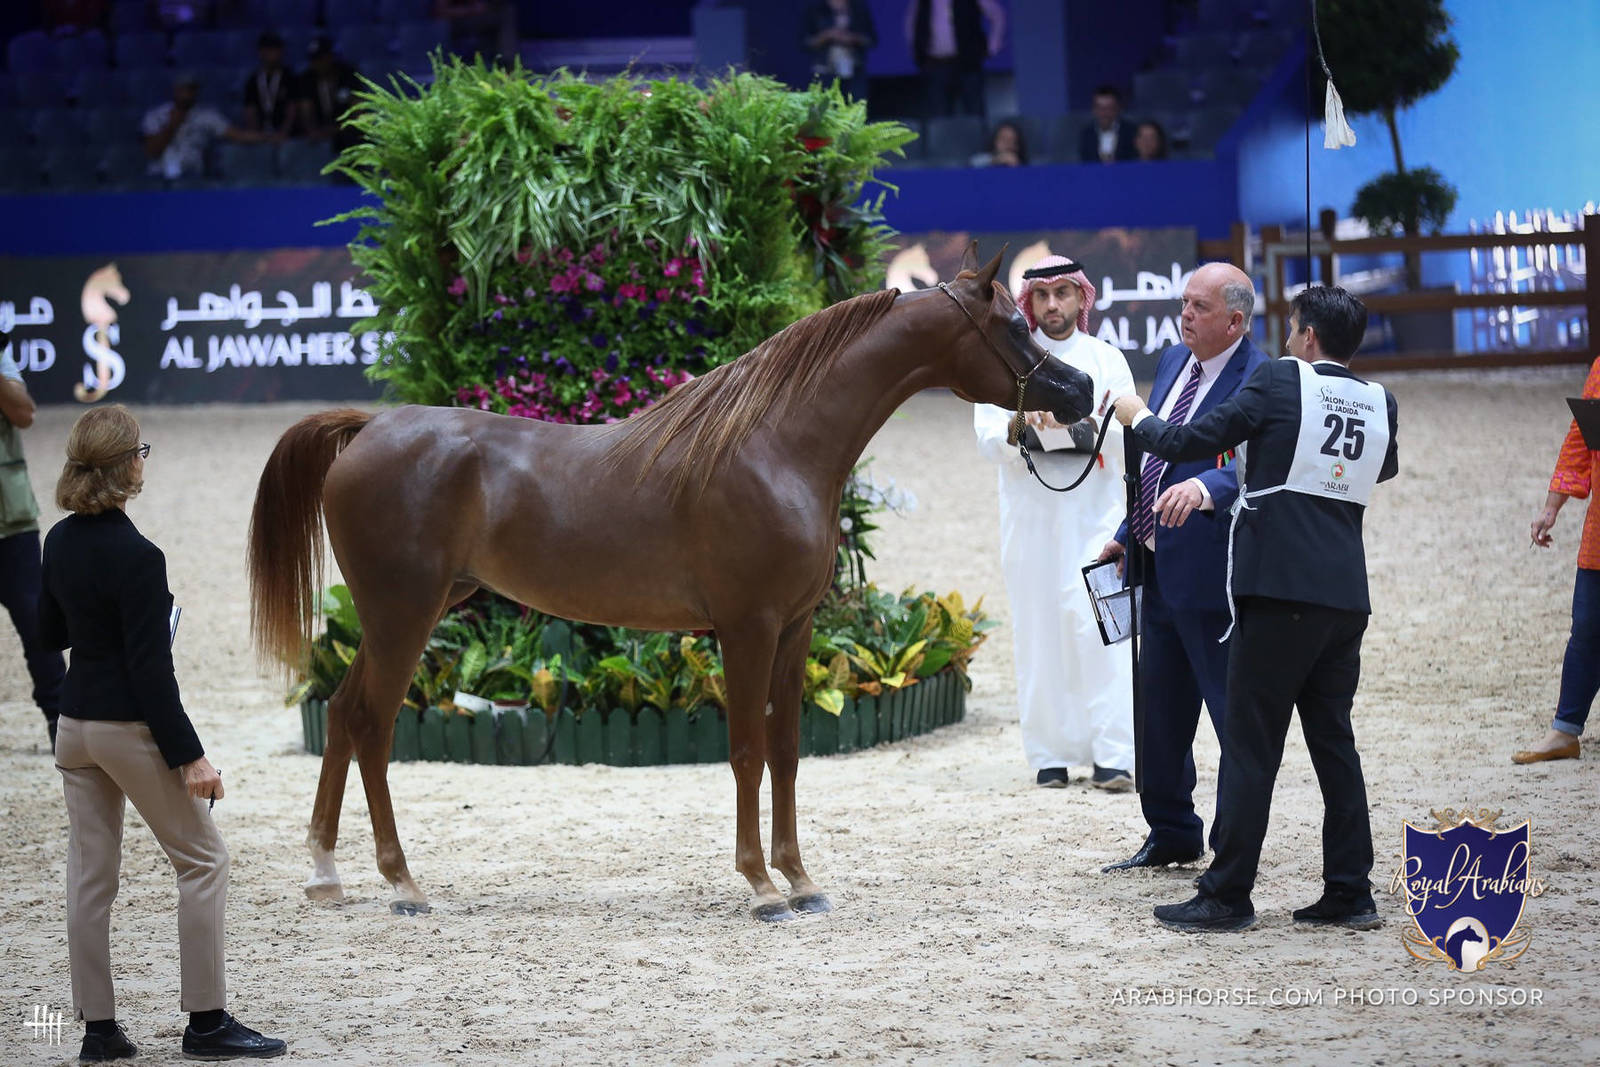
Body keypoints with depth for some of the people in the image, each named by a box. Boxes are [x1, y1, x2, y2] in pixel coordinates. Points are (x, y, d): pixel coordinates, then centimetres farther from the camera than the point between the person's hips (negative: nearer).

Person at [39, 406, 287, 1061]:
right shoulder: (136, 557, -21)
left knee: (89, 872, 10)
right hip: (129, 726, -8)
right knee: (202, 859, 5)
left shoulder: (61, 541, 2)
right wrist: (188, 755, -16)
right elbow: (149, 669, -20)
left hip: (75, 724, 8)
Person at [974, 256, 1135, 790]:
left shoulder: (1107, 360, 11)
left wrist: (1095, 429, -20)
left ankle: (1112, 755, -13)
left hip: (1095, 510, -1)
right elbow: (987, 431, 1)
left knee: (1100, 628, -11)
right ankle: (1051, 754, 6)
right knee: (1038, 629, -1)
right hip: (1031, 513, 1)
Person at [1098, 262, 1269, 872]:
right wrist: (1126, 535, 21)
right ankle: (1171, 835, 31)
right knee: (1159, 708, 18)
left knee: (1234, 713, 0)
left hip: (1213, 572, -9)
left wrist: (1206, 487, -49)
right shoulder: (1175, 362, 11)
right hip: (1159, 568, 9)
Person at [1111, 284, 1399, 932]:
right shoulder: (1380, 404, 10)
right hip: (1346, 594, 6)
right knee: (1333, 738, 13)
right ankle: (1349, 892, 12)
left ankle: (1227, 896, 0)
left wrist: (1138, 418, 15)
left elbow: (1189, 443, -3)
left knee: (1251, 742, -2)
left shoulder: (1279, 383, -6)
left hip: (1279, 592, -6)